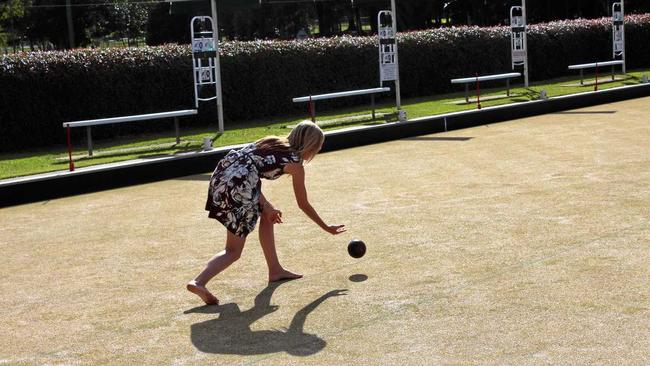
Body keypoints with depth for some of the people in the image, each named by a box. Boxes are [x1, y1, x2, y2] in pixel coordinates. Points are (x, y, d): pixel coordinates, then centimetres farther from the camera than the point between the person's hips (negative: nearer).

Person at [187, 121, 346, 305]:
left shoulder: (272, 142, 22)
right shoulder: (295, 164, 6)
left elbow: (249, 166, 13)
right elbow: (303, 204, 14)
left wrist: (265, 205, 10)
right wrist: (327, 228, 26)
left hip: (220, 176, 8)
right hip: (237, 188, -8)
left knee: (267, 215, 28)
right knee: (233, 252, 3)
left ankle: (275, 270, 32)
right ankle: (199, 282, -19)